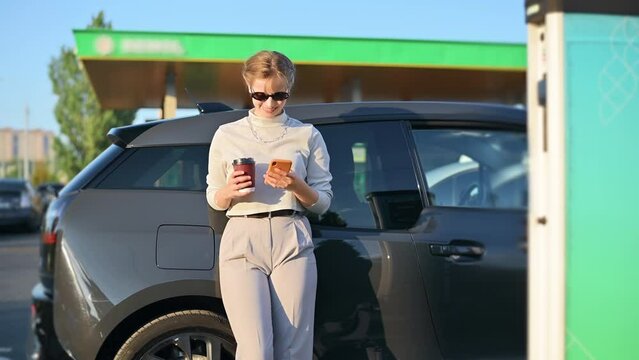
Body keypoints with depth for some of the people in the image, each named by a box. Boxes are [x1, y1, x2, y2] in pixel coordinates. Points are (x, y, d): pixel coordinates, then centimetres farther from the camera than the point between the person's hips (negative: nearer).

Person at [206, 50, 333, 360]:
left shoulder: (307, 136, 11)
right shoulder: (227, 135, 11)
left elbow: (322, 203, 9)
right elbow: (213, 199, 14)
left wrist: (296, 186, -11)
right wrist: (230, 191, -8)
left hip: (292, 242, 1)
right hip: (242, 241, 0)